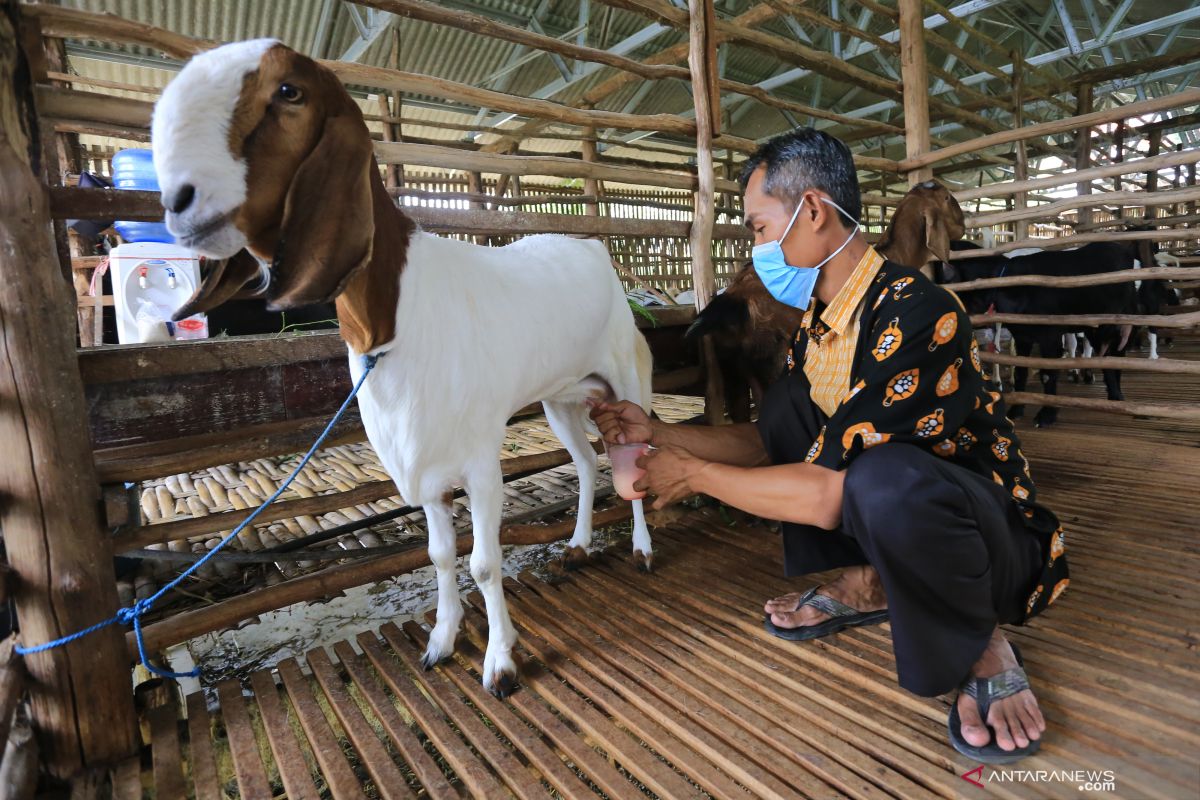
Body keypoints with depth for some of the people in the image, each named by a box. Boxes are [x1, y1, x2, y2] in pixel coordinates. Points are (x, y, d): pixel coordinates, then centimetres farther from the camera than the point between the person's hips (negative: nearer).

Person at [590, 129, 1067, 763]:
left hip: (998, 540, -8)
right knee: (784, 400, 1)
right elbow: (770, 442, 7)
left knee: (887, 477, -39)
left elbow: (829, 494, -30)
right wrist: (658, 434, -2)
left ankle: (983, 647, -7)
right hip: (894, 523, 9)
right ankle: (867, 587, 9)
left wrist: (695, 475, -18)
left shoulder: (916, 314, -27)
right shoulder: (819, 319, 1)